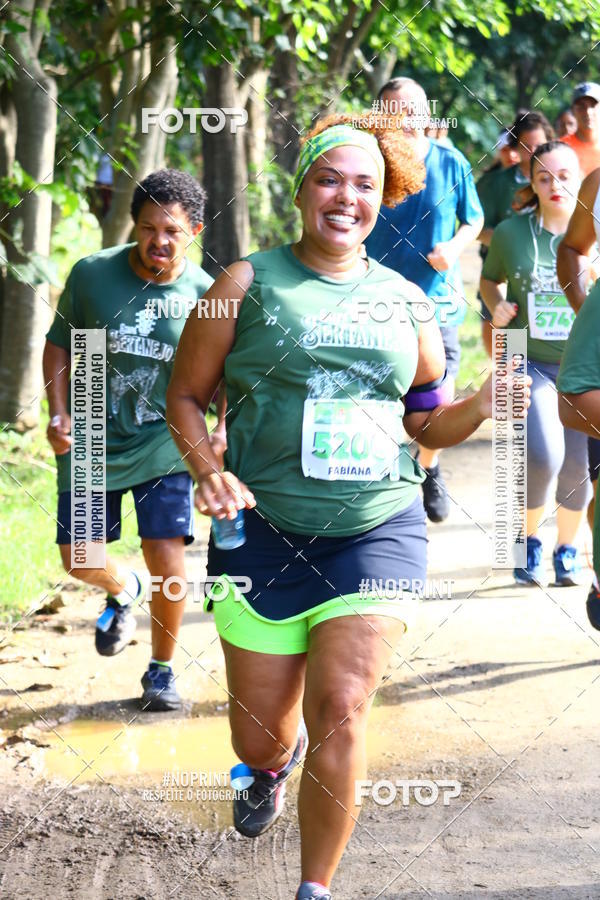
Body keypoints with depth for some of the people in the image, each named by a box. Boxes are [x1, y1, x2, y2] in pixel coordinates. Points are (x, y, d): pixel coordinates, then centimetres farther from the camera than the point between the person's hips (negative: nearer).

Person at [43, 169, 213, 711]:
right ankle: (123, 590, 45)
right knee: (78, 559, 7)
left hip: (162, 446, -1)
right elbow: (60, 343, 5)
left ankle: (162, 670, 12)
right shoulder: (92, 274, -8)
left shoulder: (203, 294, -9)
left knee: (167, 558, -10)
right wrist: (59, 413, -6)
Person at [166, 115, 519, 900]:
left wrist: (488, 402, -3)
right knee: (260, 733, 7)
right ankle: (277, 760, 47)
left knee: (340, 708, -12)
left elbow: (429, 423, 17)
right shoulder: (250, 283, 0)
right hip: (266, 533, -1)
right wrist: (210, 471, -12)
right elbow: (185, 396, 5)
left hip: (379, 532, 1)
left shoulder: (404, 301, 9)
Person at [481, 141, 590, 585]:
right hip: (530, 362, -1)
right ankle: (529, 541, 9)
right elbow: (490, 280, 17)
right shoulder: (511, 233, -1)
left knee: (579, 464, -3)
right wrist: (497, 307, -3)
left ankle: (567, 549, 24)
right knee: (543, 455, -19)